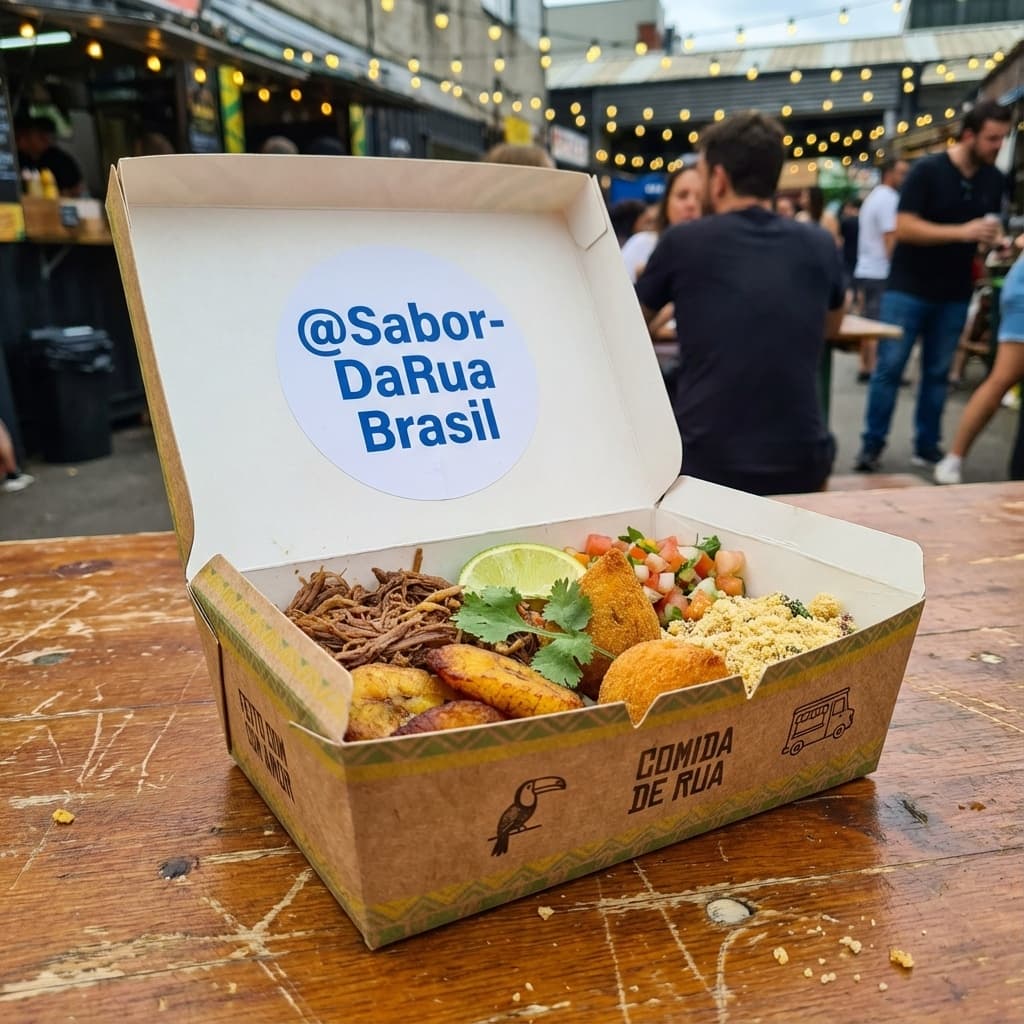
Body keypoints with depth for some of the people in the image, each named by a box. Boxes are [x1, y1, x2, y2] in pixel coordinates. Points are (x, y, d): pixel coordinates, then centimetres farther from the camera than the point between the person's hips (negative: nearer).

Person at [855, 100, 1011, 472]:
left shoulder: (994, 180, 6)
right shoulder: (927, 170, -11)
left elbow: (990, 228, 18)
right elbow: (904, 228, -18)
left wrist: (997, 239, -6)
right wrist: (962, 232, -24)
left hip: (955, 293, 5)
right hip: (908, 288, -5)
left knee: (938, 373, 8)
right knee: (889, 368, -4)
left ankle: (927, 445, 16)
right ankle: (872, 444, 5)